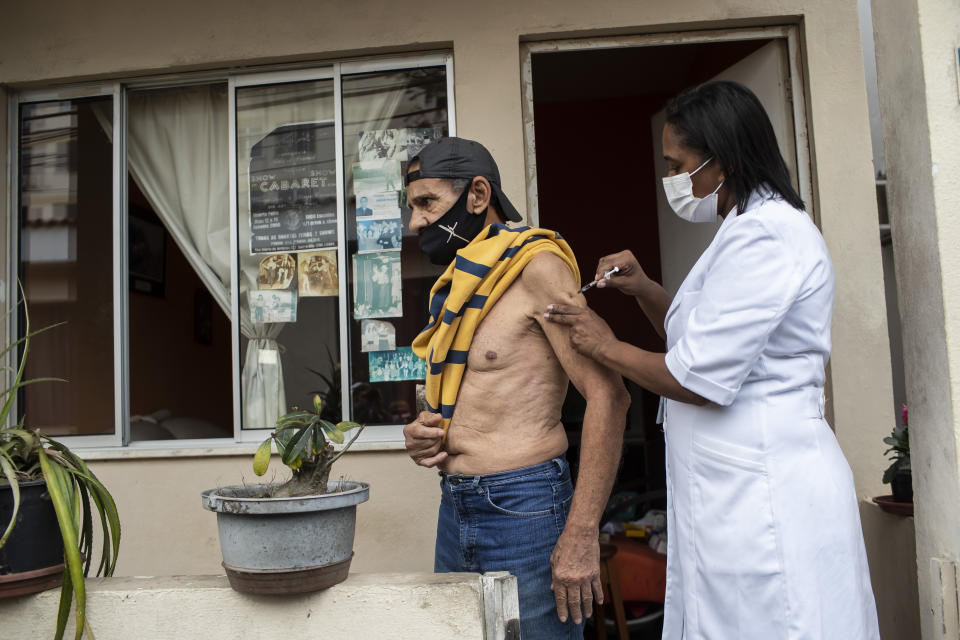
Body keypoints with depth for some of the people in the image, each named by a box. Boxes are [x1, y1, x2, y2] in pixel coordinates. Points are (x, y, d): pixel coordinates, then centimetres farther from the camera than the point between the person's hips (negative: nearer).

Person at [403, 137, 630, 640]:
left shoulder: (536, 265, -11)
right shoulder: (457, 286, 14)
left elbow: (608, 395, -18)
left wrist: (581, 535, -21)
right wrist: (423, 434, 3)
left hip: (524, 507, -8)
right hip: (454, 509, 8)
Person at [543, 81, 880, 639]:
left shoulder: (763, 233, -17)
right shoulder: (754, 227, 16)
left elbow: (698, 379, -21)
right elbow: (708, 337, 23)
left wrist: (606, 346, -7)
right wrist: (645, 291, 7)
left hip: (761, 493, -10)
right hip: (741, 486, 10)